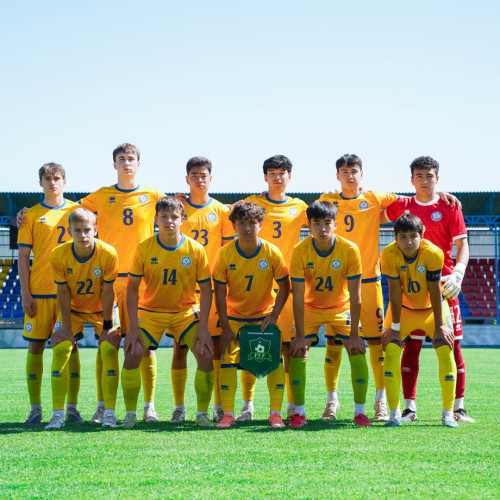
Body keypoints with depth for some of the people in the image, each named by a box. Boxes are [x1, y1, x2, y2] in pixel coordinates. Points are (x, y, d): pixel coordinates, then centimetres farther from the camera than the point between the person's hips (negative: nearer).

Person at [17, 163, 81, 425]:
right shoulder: (32, 215, 6)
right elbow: (23, 257, 4)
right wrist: (25, 293, -5)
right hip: (39, 292, 0)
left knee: (70, 346, 1)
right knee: (35, 346, 0)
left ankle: (72, 407, 6)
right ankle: (35, 408, 6)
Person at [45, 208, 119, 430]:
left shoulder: (108, 254, -26)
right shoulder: (59, 254, -22)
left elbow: (107, 291, -17)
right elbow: (63, 292, -12)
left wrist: (107, 326, -14)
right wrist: (66, 326, -12)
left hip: (101, 310, -1)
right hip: (72, 309, 1)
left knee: (110, 349, -18)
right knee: (61, 349, -16)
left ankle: (109, 412, -11)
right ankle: (58, 414, -11)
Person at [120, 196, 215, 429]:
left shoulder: (195, 250, -10)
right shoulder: (144, 247, -10)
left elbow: (206, 289, -4)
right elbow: (132, 287, -6)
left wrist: (203, 327, -13)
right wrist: (133, 327, -14)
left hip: (186, 311, 0)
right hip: (151, 311, 0)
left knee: (206, 355, -16)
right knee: (132, 354, -18)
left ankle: (202, 413, 2)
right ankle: (131, 413, -2)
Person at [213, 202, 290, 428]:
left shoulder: (272, 253, -14)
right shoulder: (225, 253, -14)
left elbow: (284, 287, -5)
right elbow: (220, 292, -9)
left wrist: (274, 315, -16)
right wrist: (225, 327, -13)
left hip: (264, 316, 0)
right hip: (234, 316, 0)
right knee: (228, 360, -10)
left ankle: (276, 413, -3)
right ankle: (228, 414, -2)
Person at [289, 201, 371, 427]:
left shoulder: (350, 250, -23)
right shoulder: (300, 251, -22)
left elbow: (355, 296, -18)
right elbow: (298, 296, -19)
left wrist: (354, 335, -19)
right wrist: (300, 336, -22)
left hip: (341, 308, 0)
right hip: (310, 308, 0)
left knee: (358, 351, -14)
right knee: (298, 352, -15)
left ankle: (359, 411, -2)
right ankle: (299, 412, -5)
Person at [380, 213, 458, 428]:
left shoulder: (433, 254, -27)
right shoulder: (389, 255, -25)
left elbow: (435, 291, -21)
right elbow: (395, 291, -19)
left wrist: (439, 326, -15)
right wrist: (394, 327, -15)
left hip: (432, 308, 0)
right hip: (403, 308, 1)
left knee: (446, 352, -13)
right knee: (391, 352, -14)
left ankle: (448, 413, -3)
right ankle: (394, 414, -6)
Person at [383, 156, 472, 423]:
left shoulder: (449, 207, 1)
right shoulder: (402, 207, 8)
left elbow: (462, 245, -1)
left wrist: (457, 274, -16)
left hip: (443, 285, -2)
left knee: (452, 345, -1)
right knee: (411, 345, 0)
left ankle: (458, 407, 5)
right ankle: (410, 406, 5)